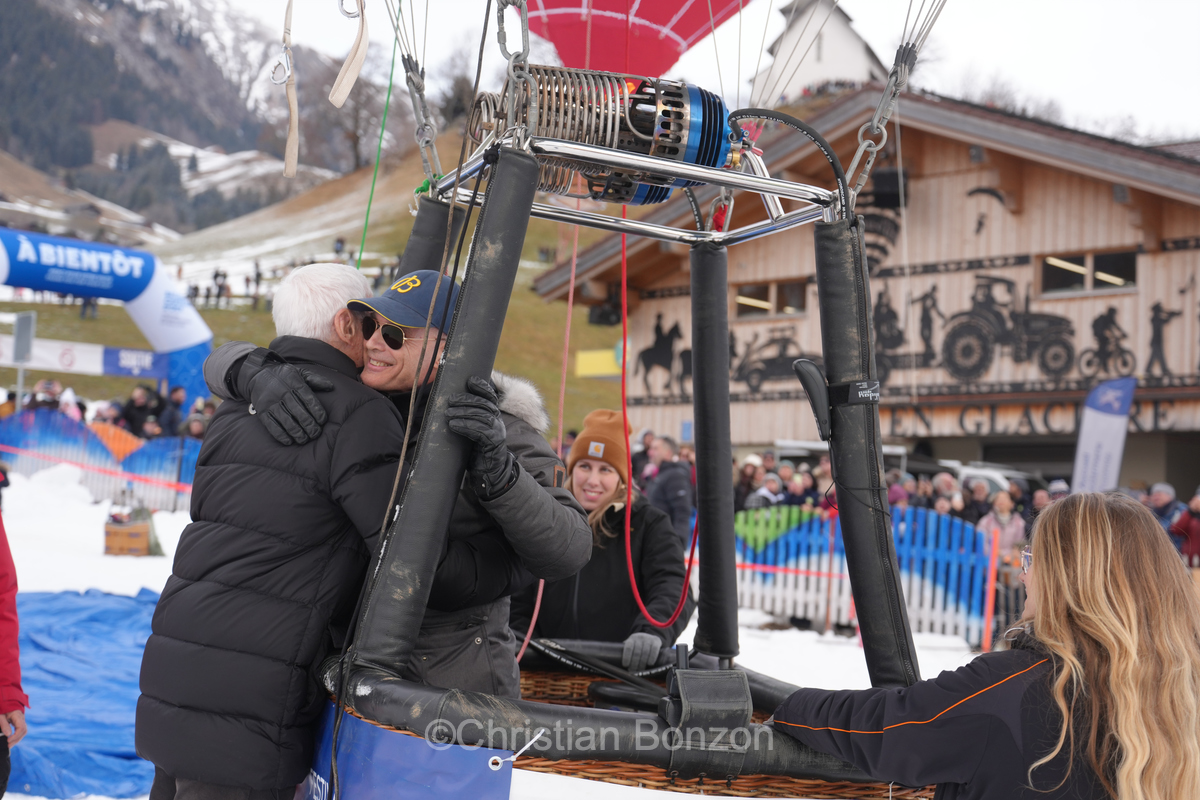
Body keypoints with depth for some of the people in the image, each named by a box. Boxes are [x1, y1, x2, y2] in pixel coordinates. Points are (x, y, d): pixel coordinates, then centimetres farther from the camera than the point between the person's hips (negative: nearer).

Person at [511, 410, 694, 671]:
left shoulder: (650, 525, 8)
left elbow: (673, 588, -7)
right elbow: (519, 602, 21)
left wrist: (652, 631, -27)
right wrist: (516, 637, 0)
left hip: (632, 667, -3)